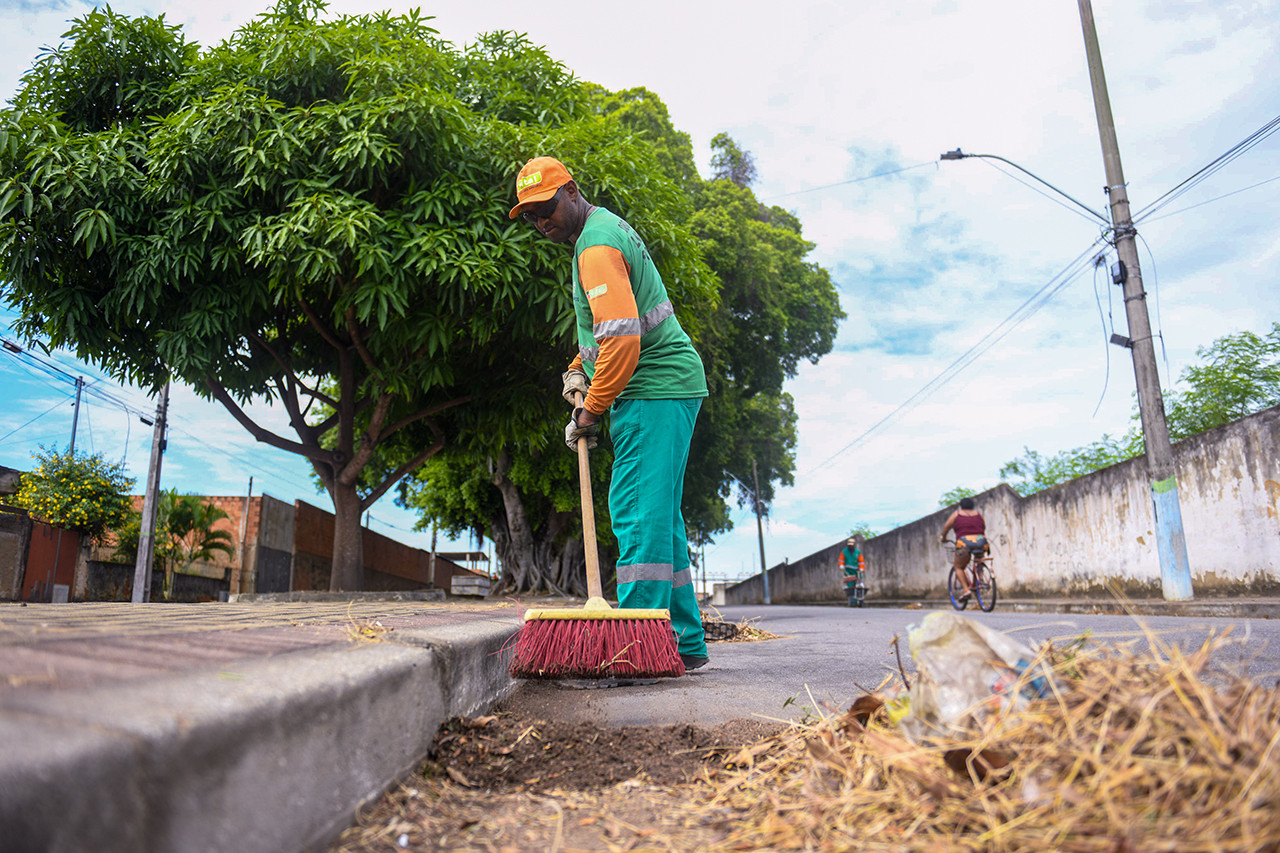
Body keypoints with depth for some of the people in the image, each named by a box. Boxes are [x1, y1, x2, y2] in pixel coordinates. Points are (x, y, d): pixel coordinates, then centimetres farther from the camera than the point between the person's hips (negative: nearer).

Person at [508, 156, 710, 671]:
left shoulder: (596, 246, -13)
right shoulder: (606, 226, 21)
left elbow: (621, 337, -25)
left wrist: (590, 411, -16)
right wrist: (579, 368, 18)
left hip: (655, 391, -11)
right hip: (669, 386, 11)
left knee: (638, 514, -12)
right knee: (660, 517, 11)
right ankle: (685, 643, 17)